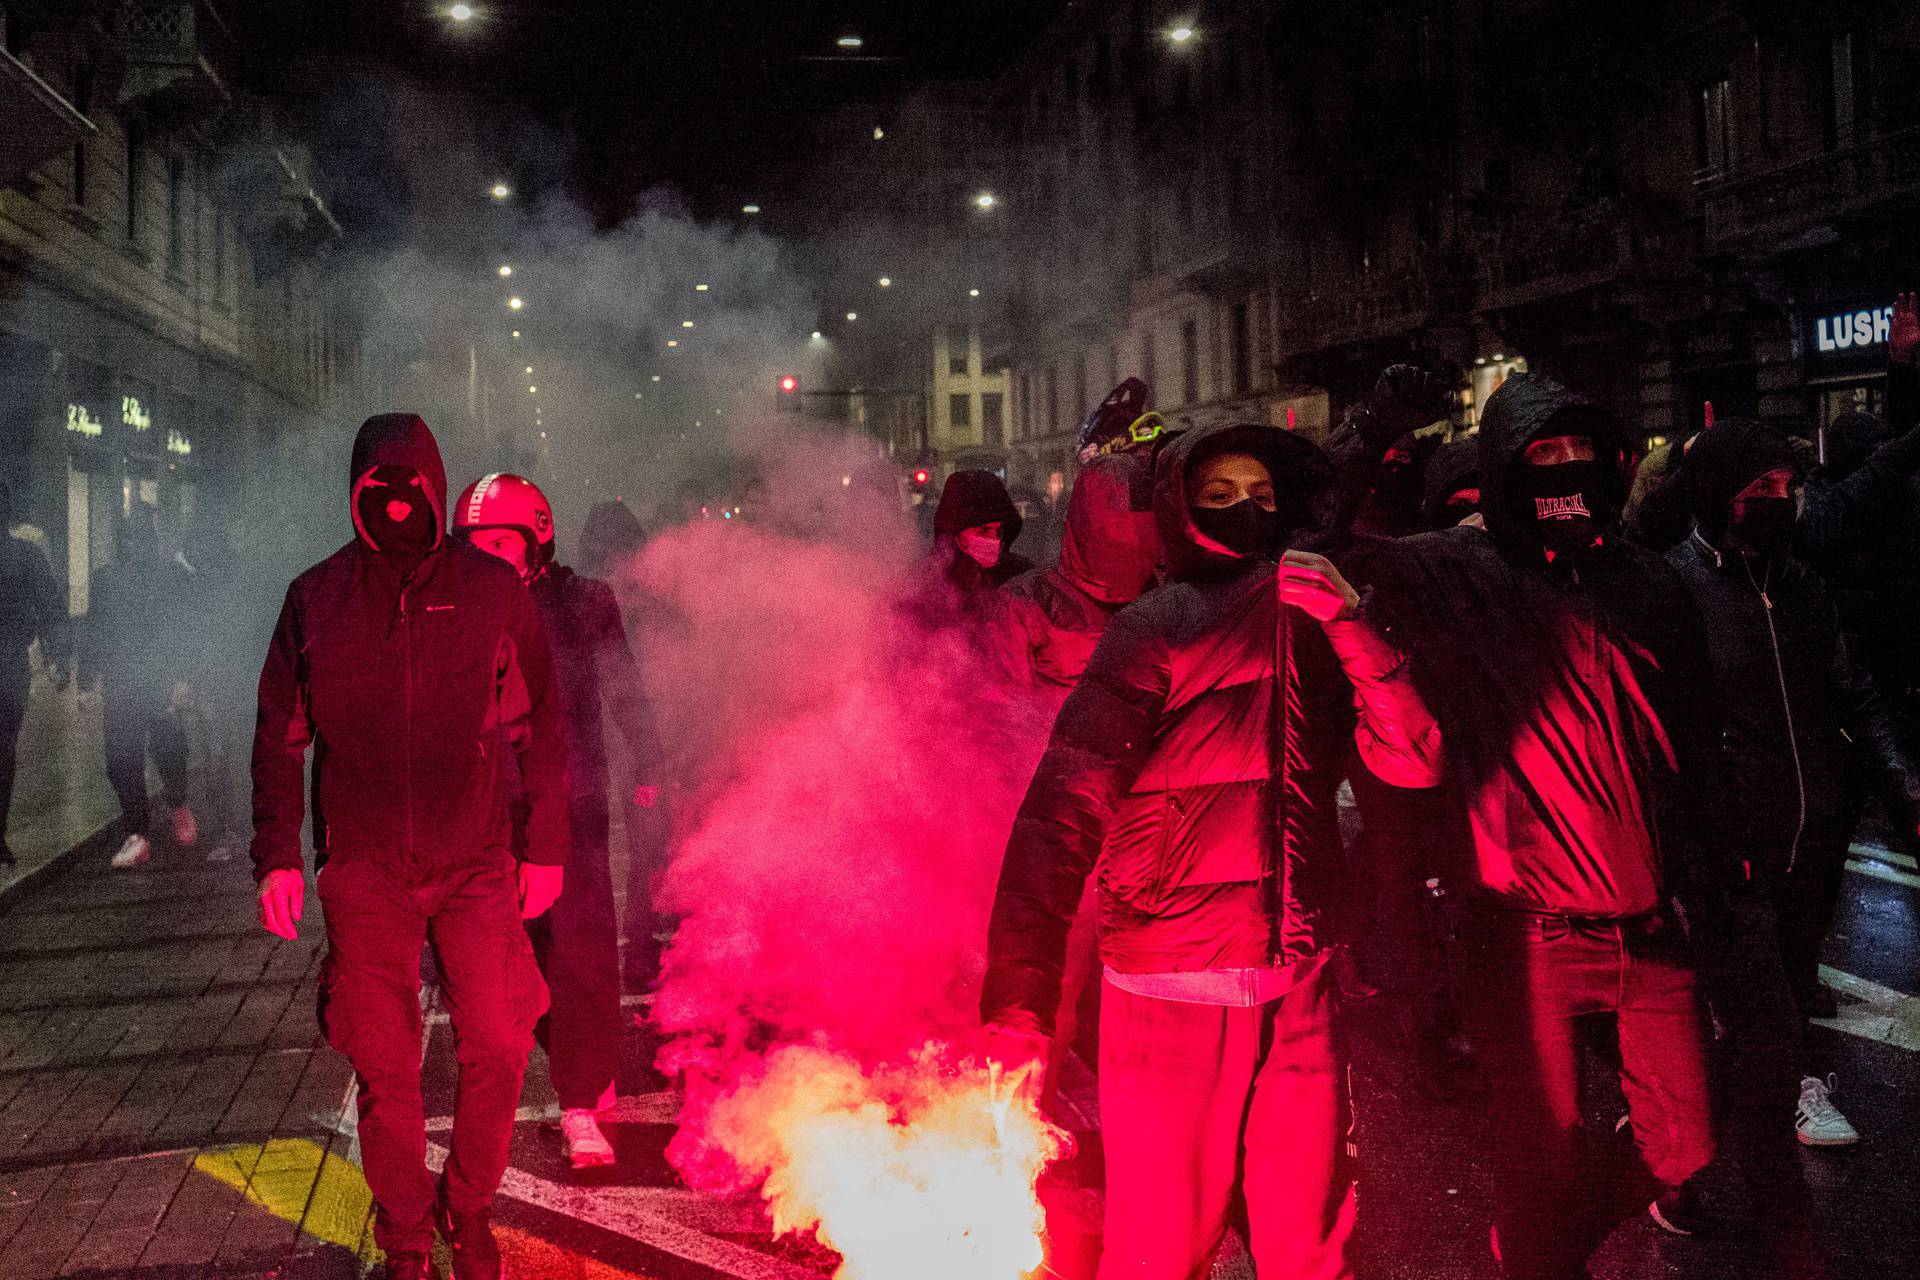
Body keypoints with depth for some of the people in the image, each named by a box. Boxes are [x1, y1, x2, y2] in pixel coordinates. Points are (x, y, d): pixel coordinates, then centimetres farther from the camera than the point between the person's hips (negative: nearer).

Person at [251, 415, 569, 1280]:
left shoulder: (495, 592, 1)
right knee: (383, 1064, 4)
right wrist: (277, 857, 4)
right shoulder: (316, 600, 3)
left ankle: (468, 1210, 22)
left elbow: (541, 729, 6)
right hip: (364, 868, 1)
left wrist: (545, 847, 5)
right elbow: (278, 736, 10)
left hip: (477, 865, 0)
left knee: (497, 1050, -4)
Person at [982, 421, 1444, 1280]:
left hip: (1301, 995, 5)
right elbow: (1059, 813, -14)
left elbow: (1415, 762, 2)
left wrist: (1347, 623, -9)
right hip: (1175, 997, -4)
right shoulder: (1154, 631, -4)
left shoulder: (1314, 634, 12)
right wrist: (1018, 1007, -23)